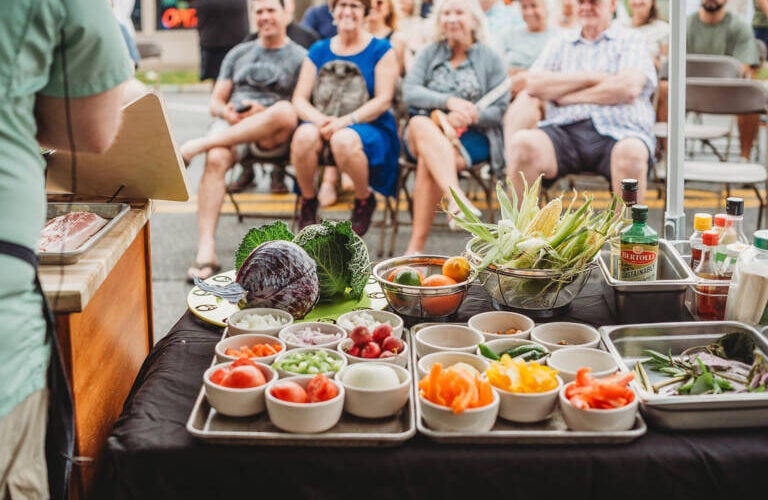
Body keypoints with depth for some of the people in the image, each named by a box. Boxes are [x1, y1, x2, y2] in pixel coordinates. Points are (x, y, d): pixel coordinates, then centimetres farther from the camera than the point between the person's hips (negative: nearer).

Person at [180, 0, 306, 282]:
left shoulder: (300, 57, 13)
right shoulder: (238, 54, 25)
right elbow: (215, 102, 22)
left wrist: (263, 113, -14)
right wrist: (227, 112, -4)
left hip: (272, 138, -2)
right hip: (230, 127, 2)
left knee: (284, 111, -38)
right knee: (216, 159, -33)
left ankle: (198, 145, -33)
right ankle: (206, 251, -40)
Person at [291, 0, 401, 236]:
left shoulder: (381, 50, 3)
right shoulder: (319, 51, 12)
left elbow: (383, 100, -7)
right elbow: (299, 99, 5)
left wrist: (345, 121, -20)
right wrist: (320, 119, -18)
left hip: (369, 126, -3)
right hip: (324, 125, 3)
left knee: (343, 139, -38)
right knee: (304, 135, -32)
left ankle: (365, 199, -9)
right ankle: (307, 200, -7)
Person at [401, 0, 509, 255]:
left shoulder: (491, 59, 10)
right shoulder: (429, 53, 15)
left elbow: (498, 112, 2)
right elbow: (409, 92, -1)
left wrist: (467, 115, -19)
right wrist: (449, 102, -18)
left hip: (472, 138, -2)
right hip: (426, 133, 2)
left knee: (428, 161, -34)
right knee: (420, 124, -36)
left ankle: (416, 247, -37)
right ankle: (457, 198, -53)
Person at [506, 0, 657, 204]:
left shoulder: (630, 40, 15)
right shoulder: (560, 42, 25)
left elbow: (630, 87, -4)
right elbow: (533, 84, 8)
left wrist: (565, 96, 1)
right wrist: (589, 78, 1)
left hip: (617, 131, -2)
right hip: (564, 130, 2)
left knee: (631, 151, -38)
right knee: (522, 142, -29)